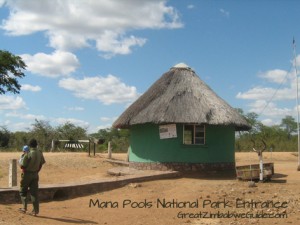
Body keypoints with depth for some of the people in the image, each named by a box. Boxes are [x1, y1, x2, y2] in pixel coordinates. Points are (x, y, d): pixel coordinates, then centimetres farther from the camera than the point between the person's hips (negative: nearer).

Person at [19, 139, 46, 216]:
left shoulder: (28, 154, -21)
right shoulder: (40, 153, -3)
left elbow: (22, 166, -15)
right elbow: (41, 164, 6)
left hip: (27, 174, -5)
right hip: (35, 174, 5)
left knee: (23, 191, 14)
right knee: (34, 192, 7)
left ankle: (24, 208, 14)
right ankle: (35, 211, 5)